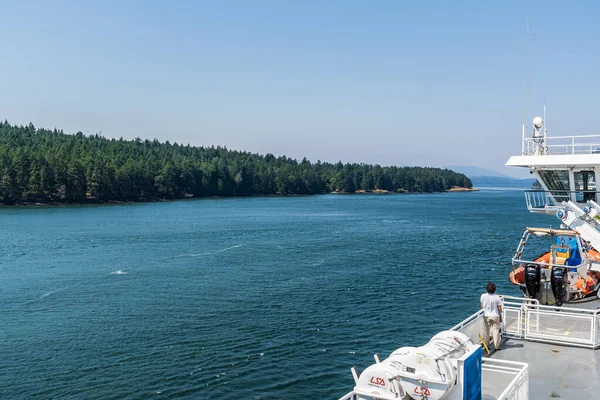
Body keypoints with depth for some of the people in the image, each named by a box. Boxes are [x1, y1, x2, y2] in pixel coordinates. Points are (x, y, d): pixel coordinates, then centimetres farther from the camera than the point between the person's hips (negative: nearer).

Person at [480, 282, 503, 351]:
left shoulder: (483, 296, -12)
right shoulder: (497, 297, -15)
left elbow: (482, 306, 1)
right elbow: (499, 309, -8)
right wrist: (500, 317, 6)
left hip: (486, 316, 1)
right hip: (495, 316, -1)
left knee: (486, 331, 13)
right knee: (496, 331, 9)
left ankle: (486, 346, 21)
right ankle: (496, 347, 15)